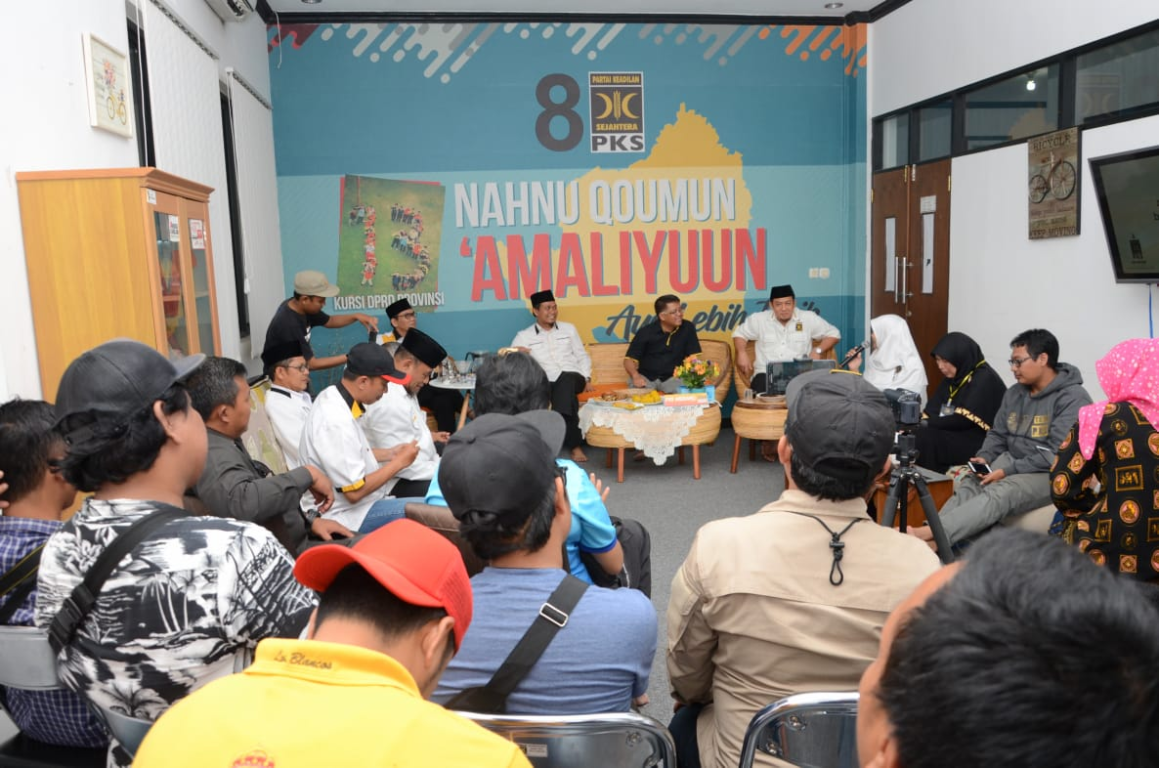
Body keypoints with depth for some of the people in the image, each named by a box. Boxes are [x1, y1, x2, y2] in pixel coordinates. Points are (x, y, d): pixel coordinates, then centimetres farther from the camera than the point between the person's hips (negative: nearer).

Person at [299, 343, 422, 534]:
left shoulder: (332, 396, 1)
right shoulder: (336, 422, -27)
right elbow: (354, 491, -24)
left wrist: (389, 454, 6)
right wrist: (399, 462, -14)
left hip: (353, 503, 10)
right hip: (348, 514, -10)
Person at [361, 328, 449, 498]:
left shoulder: (404, 389, 5)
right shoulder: (389, 403, -25)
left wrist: (428, 436, 11)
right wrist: (443, 470, -17)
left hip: (414, 470, 10)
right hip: (397, 484, -10)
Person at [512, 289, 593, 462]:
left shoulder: (568, 329, 18)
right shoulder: (524, 336, 12)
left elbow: (582, 357, 19)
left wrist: (586, 379, 3)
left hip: (572, 379, 1)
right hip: (548, 384, -1)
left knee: (565, 380, -37)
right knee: (568, 395, -37)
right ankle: (575, 445, -33)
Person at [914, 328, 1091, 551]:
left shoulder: (1073, 399, -12)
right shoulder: (1015, 392, 11)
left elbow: (1057, 455, -20)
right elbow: (998, 435, 17)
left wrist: (1008, 471, -22)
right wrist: (984, 458, -5)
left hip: (1050, 474, -7)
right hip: (1012, 463, 7)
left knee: (998, 494, -34)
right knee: (967, 486, -23)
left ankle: (928, 534, -48)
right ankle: (931, 541, -42)